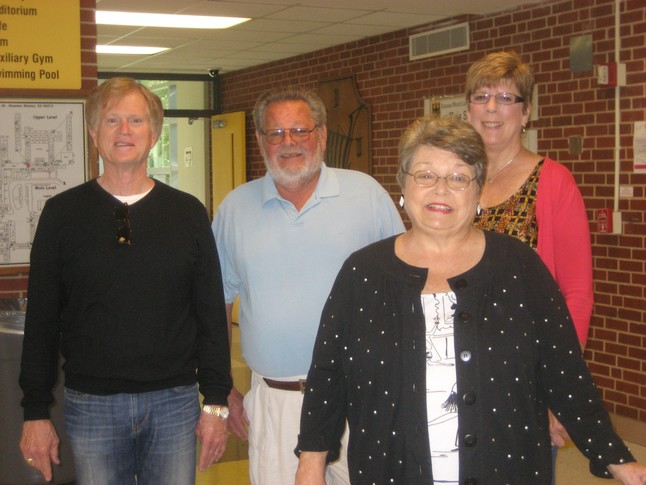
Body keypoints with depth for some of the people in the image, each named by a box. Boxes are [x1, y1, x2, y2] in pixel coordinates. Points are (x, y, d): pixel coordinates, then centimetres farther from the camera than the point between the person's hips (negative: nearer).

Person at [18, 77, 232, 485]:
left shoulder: (188, 213, 2)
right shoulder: (62, 214, 0)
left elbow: (212, 313, 3)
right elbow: (41, 320, 2)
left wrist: (217, 402, 0)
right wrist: (36, 412, 0)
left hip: (175, 401, 1)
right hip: (91, 404, 0)